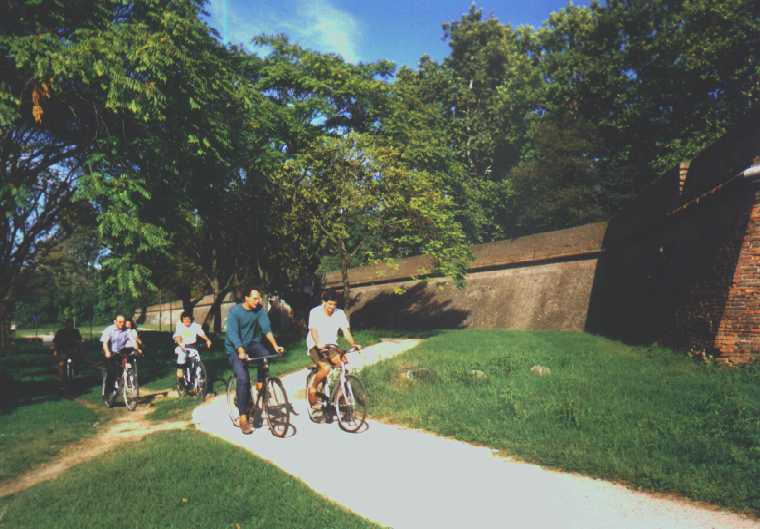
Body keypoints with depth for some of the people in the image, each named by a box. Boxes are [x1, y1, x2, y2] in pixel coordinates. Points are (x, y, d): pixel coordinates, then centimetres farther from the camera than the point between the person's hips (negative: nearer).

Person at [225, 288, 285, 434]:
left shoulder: (260, 310, -7)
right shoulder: (235, 311, -18)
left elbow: (266, 328, -15)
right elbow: (233, 333, -27)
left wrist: (275, 345, -29)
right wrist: (241, 351, -42)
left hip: (252, 343, 4)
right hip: (235, 348, -4)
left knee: (266, 355, -28)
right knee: (243, 378, -21)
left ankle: (260, 382, -1)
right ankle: (243, 417, -13)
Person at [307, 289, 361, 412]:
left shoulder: (340, 313, -3)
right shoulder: (315, 312, -12)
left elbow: (346, 331, -11)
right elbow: (313, 331, -24)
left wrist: (353, 343, -30)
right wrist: (319, 344, -44)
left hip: (331, 346, 4)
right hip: (315, 346, -3)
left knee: (343, 363, -26)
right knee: (326, 368, -29)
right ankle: (312, 390, -4)